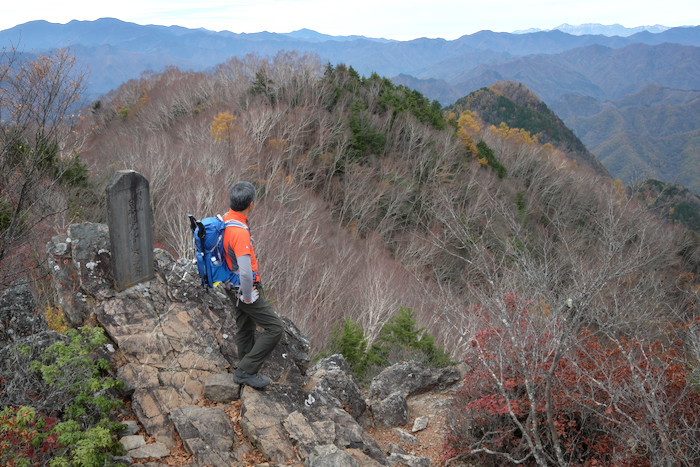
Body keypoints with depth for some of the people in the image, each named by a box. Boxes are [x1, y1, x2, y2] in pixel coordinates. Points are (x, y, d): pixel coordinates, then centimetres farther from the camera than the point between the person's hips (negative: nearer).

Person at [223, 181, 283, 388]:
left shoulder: (226, 219, -1)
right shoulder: (240, 232, -32)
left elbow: (222, 251, 16)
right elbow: (246, 272, -36)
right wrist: (248, 297, -19)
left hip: (234, 285, 10)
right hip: (244, 290, -10)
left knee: (245, 331, 22)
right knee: (275, 329, -1)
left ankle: (246, 374, 38)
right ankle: (246, 371, 6)